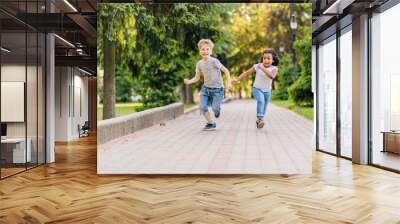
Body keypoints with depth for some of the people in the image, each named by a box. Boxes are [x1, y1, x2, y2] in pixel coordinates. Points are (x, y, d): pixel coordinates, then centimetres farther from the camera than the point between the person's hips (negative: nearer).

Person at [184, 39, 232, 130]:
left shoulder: (214, 61, -17)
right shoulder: (199, 64, -1)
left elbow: (226, 70, -12)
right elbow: (197, 77, 5)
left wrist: (229, 82, -20)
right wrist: (189, 81, -13)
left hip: (217, 88, -4)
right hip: (206, 88, 4)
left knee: (215, 109, -8)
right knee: (202, 107, -10)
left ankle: (217, 110, 33)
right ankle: (211, 123, 12)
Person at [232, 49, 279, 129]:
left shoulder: (274, 68, -14)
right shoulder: (257, 66, -12)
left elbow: (272, 76, -35)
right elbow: (246, 73, -5)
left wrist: (263, 69, -40)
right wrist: (237, 80, -12)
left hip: (267, 91, 2)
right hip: (257, 89, -2)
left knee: (264, 109, 11)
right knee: (261, 101, -32)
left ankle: (259, 121, 35)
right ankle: (260, 118, -30)